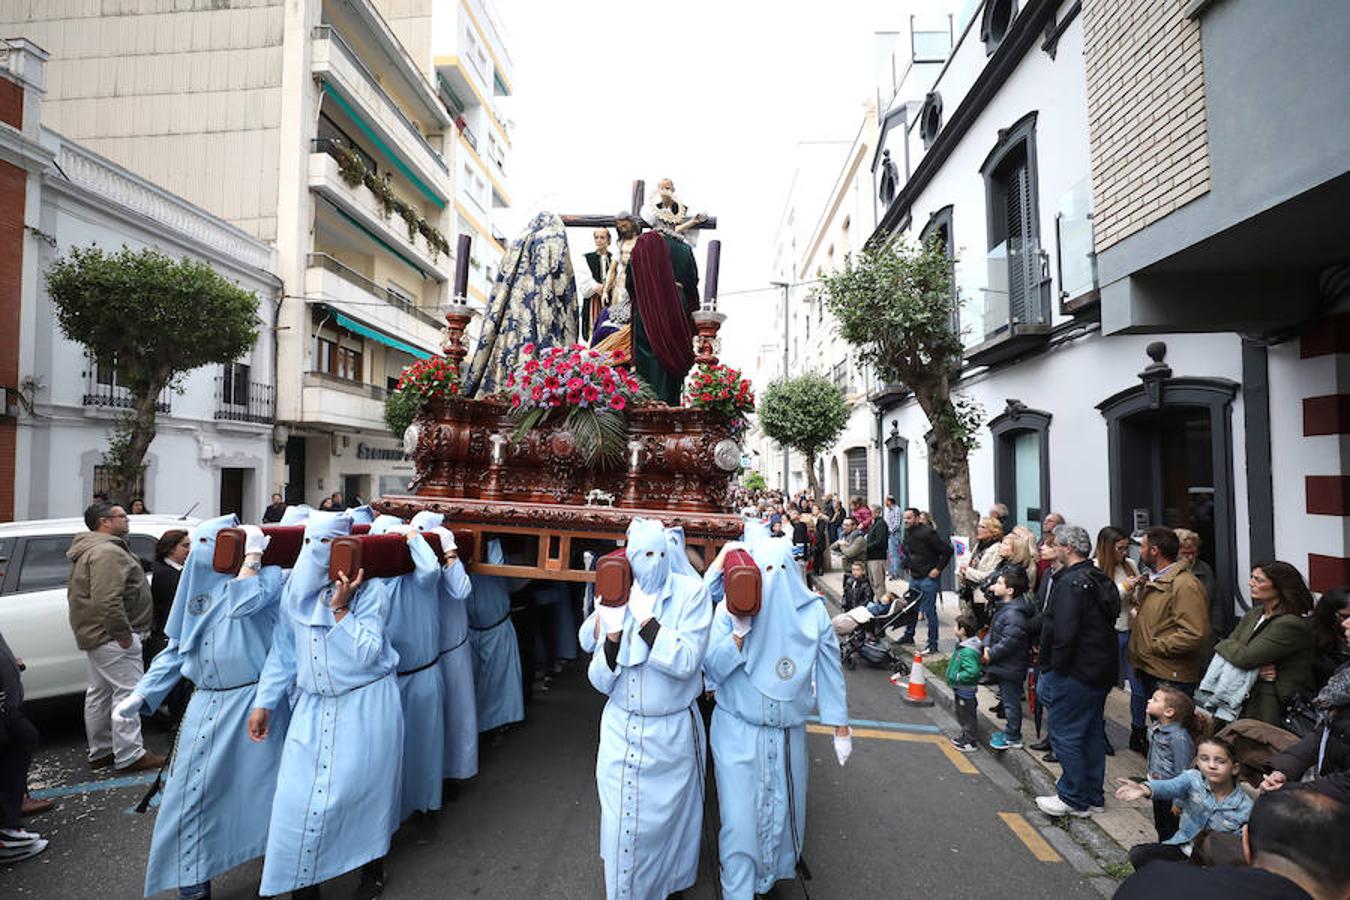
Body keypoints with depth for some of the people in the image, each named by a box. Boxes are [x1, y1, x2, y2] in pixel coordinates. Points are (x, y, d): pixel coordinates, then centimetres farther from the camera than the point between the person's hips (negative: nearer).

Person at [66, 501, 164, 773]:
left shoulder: (89, 550, 19)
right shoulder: (107, 552, -19)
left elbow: (80, 594, 27)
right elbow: (108, 601, -28)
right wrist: (124, 635, -22)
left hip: (94, 634, 12)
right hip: (112, 637, -12)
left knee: (100, 692, 17)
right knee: (128, 691, -7)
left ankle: (100, 752, 27)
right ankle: (129, 756, -3)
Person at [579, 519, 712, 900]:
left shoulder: (691, 593, -13)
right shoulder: (616, 599, -5)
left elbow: (686, 661, -23)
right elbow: (601, 681, -4)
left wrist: (643, 616, -25)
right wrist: (613, 634, -22)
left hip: (673, 732, -2)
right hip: (621, 728, 2)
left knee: (668, 817, 15)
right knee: (622, 823, 13)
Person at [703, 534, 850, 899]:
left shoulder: (812, 611, -7)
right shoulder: (730, 609, -12)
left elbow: (829, 671, 2)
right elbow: (712, 670, -13)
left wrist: (841, 729, 6)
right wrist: (740, 631, -26)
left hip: (788, 733, 2)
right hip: (737, 733, -2)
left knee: (784, 811, 17)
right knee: (740, 818, 2)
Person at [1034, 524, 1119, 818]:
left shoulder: (1070, 582, -20)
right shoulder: (1102, 580, 11)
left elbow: (1064, 632, -26)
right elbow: (1109, 622, 17)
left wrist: (1054, 667, -15)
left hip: (1075, 672, -10)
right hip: (1102, 670, 10)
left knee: (1064, 734, 1)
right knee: (1093, 732, 18)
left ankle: (1073, 799, 10)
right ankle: (1093, 796, 28)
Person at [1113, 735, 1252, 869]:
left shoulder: (1244, 806, -15)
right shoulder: (1193, 778, -14)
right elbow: (1170, 786, -36)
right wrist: (1145, 789, -58)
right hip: (1183, 848, 2)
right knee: (1139, 853, -16)